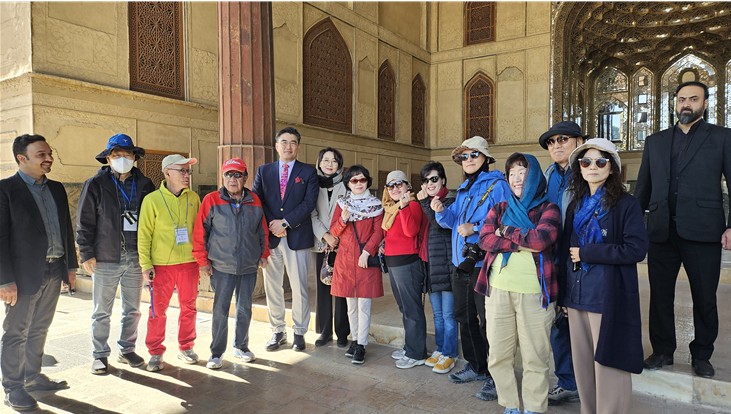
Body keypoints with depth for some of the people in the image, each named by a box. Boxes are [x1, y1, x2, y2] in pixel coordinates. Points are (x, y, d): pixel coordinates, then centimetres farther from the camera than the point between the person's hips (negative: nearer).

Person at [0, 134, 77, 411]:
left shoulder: (56, 188, 10)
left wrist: (70, 266, 12)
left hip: (54, 271, 6)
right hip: (24, 274, -6)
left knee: (39, 330, 18)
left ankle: (33, 377, 32)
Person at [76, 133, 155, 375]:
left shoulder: (144, 184, 6)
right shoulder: (96, 184, -1)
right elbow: (85, 222, -2)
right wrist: (87, 253, -8)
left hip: (135, 257, 3)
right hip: (106, 258, -3)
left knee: (132, 310, 13)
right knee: (102, 311, 8)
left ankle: (127, 350, 28)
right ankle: (100, 355, 22)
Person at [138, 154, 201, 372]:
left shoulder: (193, 198, 5)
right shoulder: (152, 200, -4)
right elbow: (144, 235, -4)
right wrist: (146, 265, -7)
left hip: (189, 262, 3)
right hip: (162, 264, -3)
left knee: (189, 307, 11)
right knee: (158, 310, 5)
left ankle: (186, 347, 27)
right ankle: (156, 353, 20)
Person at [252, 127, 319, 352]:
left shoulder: (308, 172, 6)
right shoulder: (263, 171, 12)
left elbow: (309, 203, -6)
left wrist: (285, 223, -13)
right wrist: (271, 224, -10)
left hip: (298, 237, -2)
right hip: (269, 237, 2)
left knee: (299, 288, 3)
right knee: (272, 287, 9)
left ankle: (299, 332, 17)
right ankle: (278, 331, 22)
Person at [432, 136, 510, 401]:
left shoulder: (497, 185, -8)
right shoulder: (463, 188, 15)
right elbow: (452, 221, 10)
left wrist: (475, 228, -23)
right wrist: (441, 211, -9)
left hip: (485, 264, -8)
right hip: (461, 263, 8)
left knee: (488, 322, 0)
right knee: (465, 317, 18)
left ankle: (495, 376, 14)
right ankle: (475, 366, 34)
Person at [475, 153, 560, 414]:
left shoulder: (548, 209, 4)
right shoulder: (499, 208, 14)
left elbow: (541, 238, -16)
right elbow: (485, 239, -2)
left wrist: (507, 231, -4)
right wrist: (520, 244, -13)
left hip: (534, 292, -3)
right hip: (498, 290, 4)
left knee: (534, 357, 5)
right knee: (498, 355, 10)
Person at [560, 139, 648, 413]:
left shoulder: (625, 204, -5)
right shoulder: (576, 205, 11)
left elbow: (636, 249, -14)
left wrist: (585, 253, -12)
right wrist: (563, 293, 10)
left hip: (609, 297, -5)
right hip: (577, 295, 5)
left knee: (607, 364, 1)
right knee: (583, 363, 13)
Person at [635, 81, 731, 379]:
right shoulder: (655, 141, 14)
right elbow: (643, 187, 14)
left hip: (702, 231, -2)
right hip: (661, 231, 3)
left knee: (704, 298, 8)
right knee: (660, 295, 8)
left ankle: (701, 356, 24)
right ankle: (663, 350, 22)